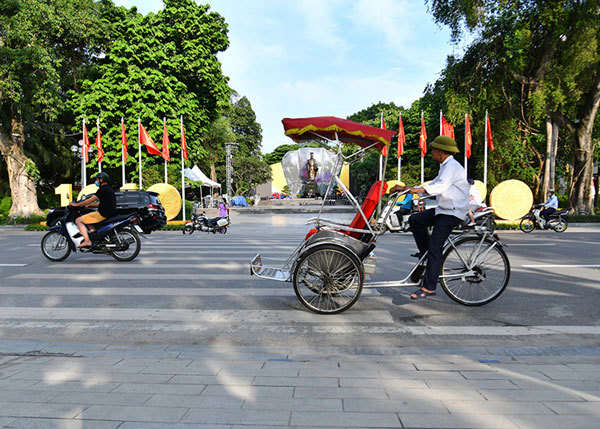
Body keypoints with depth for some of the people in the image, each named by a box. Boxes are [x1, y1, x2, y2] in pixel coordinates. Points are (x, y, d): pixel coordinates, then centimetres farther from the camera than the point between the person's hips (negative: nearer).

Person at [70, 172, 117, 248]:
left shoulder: (103, 189, -12)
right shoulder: (109, 189, 19)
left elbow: (90, 200, -12)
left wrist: (76, 204, -2)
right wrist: (88, 205, 23)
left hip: (103, 214, -10)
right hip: (109, 214, 10)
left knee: (78, 220, -5)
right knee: (86, 217, 30)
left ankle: (87, 241, -15)